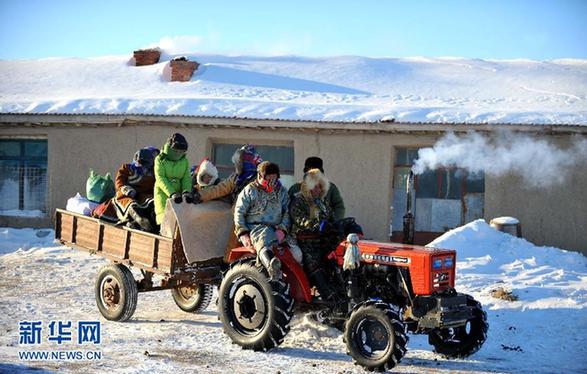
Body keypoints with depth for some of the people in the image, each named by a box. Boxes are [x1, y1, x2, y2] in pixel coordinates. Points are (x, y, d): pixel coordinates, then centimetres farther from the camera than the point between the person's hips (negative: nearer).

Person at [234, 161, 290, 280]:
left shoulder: (282, 191, 19)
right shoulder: (249, 191, 11)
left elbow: (288, 212, 10)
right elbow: (239, 213, 6)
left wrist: (282, 229, -9)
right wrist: (243, 234, -8)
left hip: (275, 230, 7)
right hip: (253, 227, -7)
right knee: (263, 240, -41)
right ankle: (272, 268, -70)